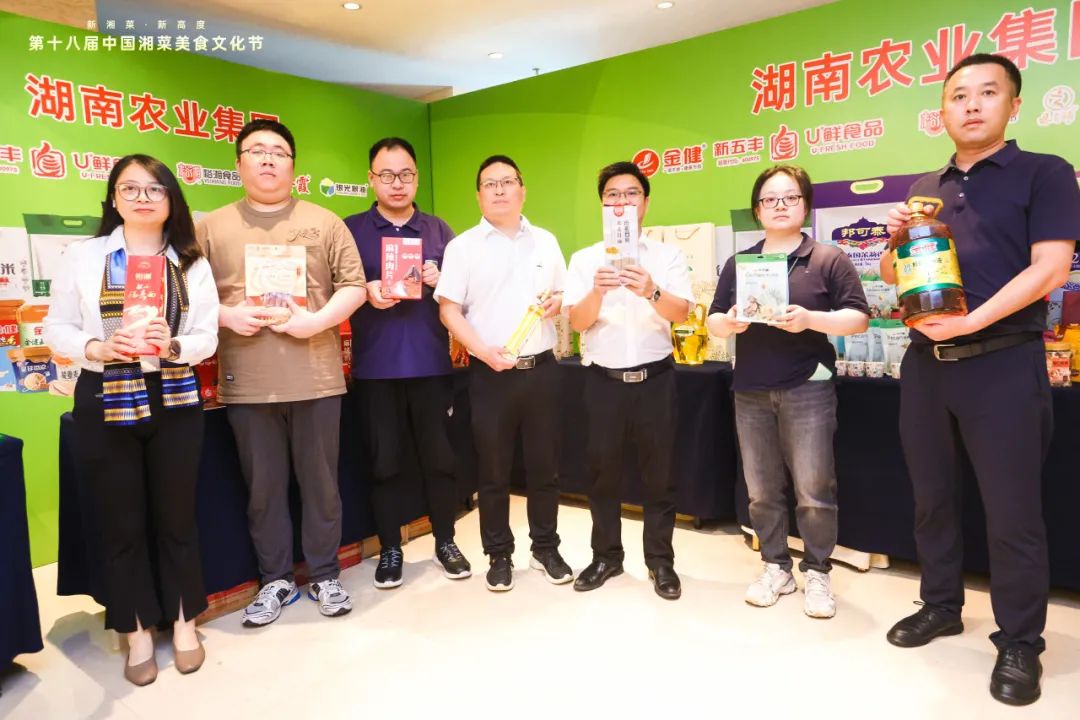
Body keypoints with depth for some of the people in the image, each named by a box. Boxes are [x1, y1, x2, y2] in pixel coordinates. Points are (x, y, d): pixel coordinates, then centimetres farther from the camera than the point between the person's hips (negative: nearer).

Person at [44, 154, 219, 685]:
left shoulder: (191, 263, 5)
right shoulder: (83, 255, 2)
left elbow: (208, 337, 1)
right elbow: (57, 328, 1)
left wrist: (174, 346, -18)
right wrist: (96, 348, -17)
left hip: (174, 402, 1)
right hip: (104, 403, 0)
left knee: (176, 518, 9)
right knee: (120, 524, 8)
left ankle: (183, 623, 26)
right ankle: (138, 632, 25)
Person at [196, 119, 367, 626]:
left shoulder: (324, 222, 6)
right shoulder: (212, 227, 8)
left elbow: (355, 286, 1)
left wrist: (317, 320, -14)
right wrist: (226, 316, -13)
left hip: (316, 379, 0)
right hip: (247, 384, 1)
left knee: (321, 484, 9)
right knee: (263, 488, 11)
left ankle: (325, 577, 25)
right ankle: (275, 581, 27)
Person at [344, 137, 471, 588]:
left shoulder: (438, 230, 11)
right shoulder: (350, 230, 5)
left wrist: (439, 281, -10)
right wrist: (366, 292, -17)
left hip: (431, 363, 1)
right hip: (375, 366, -1)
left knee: (440, 457, 8)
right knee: (383, 461, 6)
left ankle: (445, 542, 25)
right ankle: (390, 550, 22)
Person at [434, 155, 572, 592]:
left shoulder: (546, 242, 10)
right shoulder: (463, 246, 0)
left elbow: (565, 297, 18)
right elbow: (448, 310, -5)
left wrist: (556, 303, -6)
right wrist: (484, 350, -17)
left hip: (541, 368, 3)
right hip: (490, 372, -2)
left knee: (544, 465, 10)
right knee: (493, 470, 6)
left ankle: (545, 549, 26)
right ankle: (499, 555, 22)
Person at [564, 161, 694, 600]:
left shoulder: (668, 255, 2)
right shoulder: (584, 259, 3)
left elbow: (681, 313, -11)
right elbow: (577, 322, -5)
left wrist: (651, 291, -32)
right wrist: (598, 291, -26)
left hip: (654, 377, 0)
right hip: (603, 379, 1)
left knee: (658, 473, 7)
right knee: (603, 472, 9)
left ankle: (660, 560, 23)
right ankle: (606, 556, 26)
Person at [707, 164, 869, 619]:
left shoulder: (829, 260, 2)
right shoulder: (737, 263, 13)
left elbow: (858, 318, -3)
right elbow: (713, 322, 12)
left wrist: (810, 319, -20)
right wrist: (729, 323, -11)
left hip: (808, 388, -3)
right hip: (750, 391, 4)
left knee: (814, 489, 0)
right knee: (761, 490, 9)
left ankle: (816, 573, 18)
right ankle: (776, 567, 24)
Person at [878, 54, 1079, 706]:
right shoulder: (923, 190, 15)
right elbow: (891, 278, 18)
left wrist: (970, 321, -22)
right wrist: (895, 237, -3)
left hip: (1003, 361, -5)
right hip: (926, 361, 5)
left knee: (1012, 510, 2)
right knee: (933, 496, 13)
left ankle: (1020, 644, 17)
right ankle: (941, 605, 30)